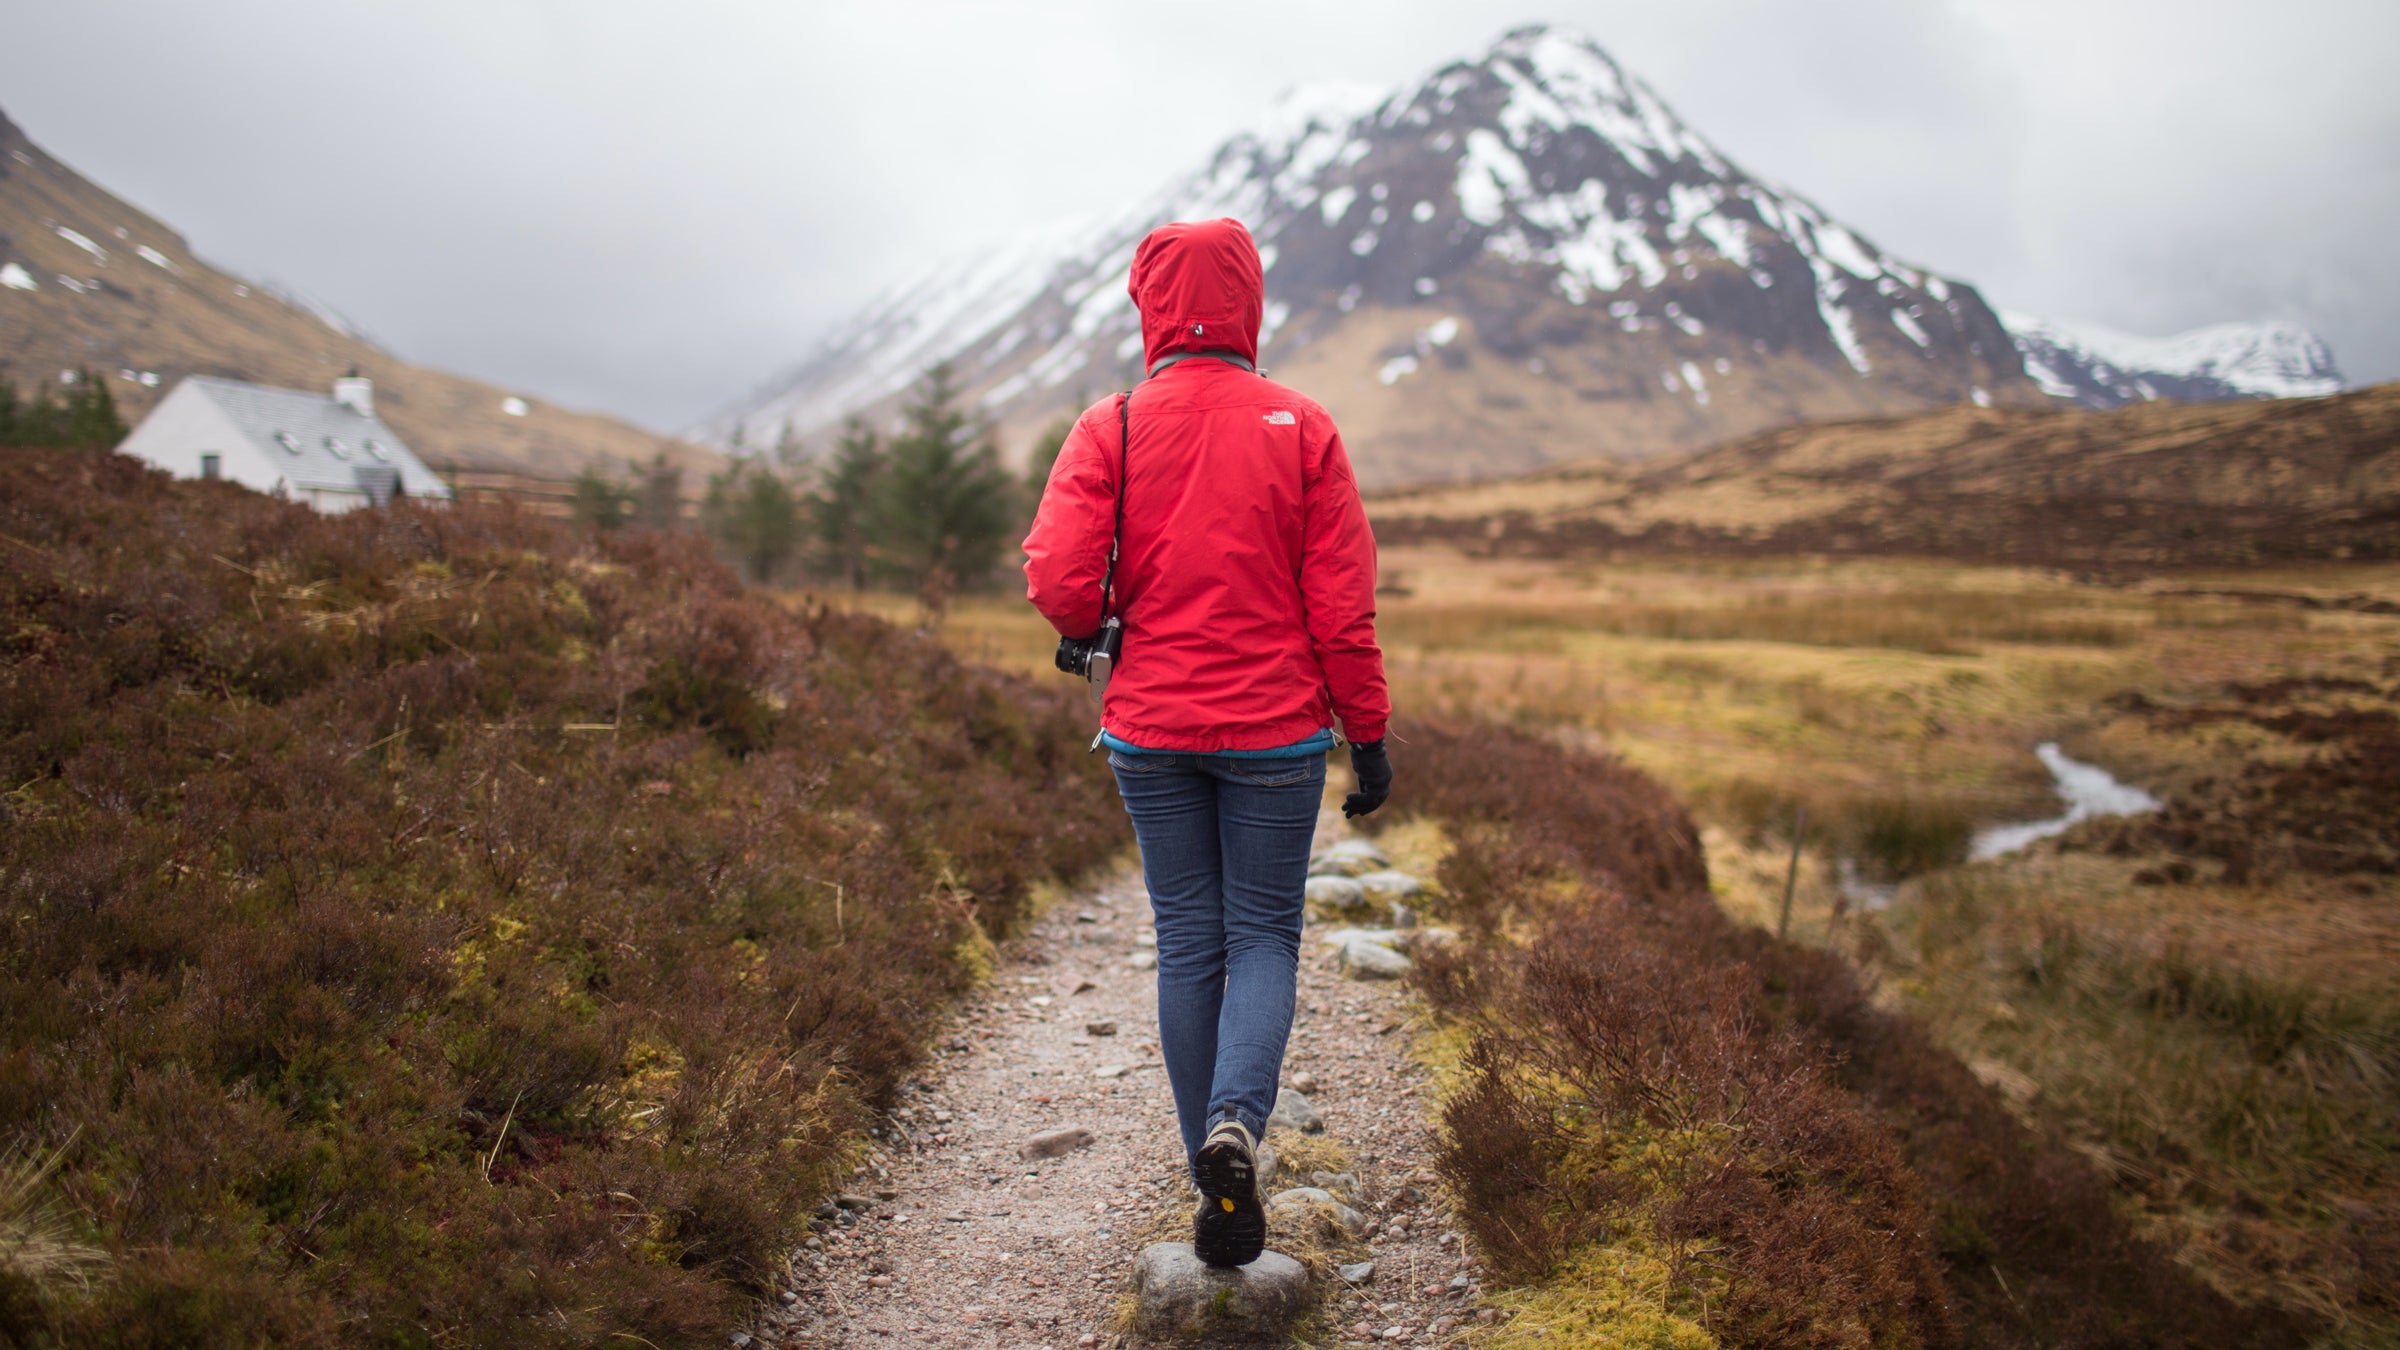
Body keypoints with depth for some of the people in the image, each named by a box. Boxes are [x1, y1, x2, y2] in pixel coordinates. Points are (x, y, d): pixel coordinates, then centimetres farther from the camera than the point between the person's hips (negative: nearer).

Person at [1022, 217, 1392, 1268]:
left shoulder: (1110, 430, -4)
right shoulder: (1301, 429, -4)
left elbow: (1059, 581, -13)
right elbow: (1343, 603, -5)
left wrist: (1106, 632, 9)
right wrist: (1369, 736, 3)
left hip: (1151, 729, 1)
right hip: (1276, 730, -1)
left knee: (1188, 945, 12)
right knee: (1264, 936, 11)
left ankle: (1218, 1183, 20)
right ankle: (1236, 1124, -14)